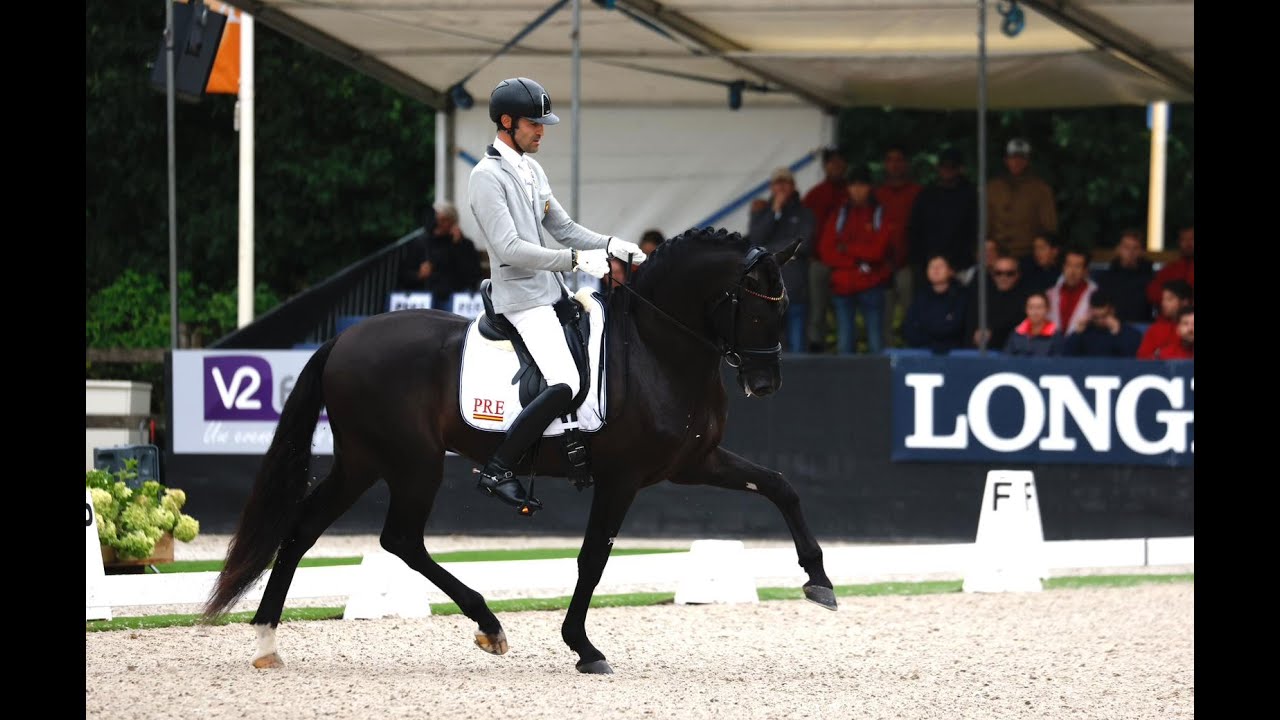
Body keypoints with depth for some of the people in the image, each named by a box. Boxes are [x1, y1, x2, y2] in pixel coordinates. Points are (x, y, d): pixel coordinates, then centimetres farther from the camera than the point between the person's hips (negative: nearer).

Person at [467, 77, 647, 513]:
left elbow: (563, 228, 19)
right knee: (564, 385, -23)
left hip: (553, 289, 10)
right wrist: (576, 259, -26)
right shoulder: (488, 176, -14)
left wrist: (612, 246, 2)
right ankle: (497, 472, -18)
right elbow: (510, 248, -22)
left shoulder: (531, 169, 14)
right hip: (520, 296, -10)